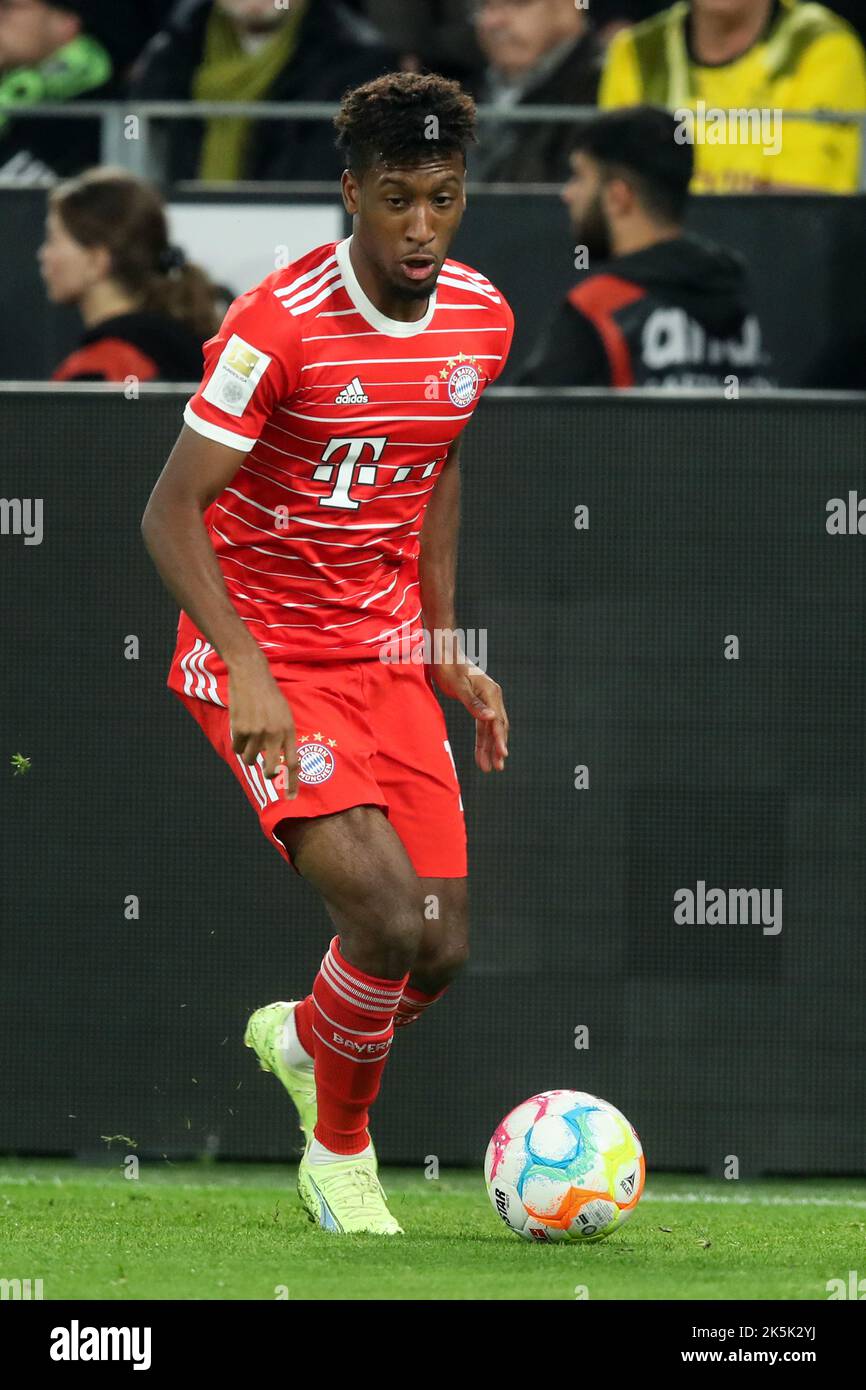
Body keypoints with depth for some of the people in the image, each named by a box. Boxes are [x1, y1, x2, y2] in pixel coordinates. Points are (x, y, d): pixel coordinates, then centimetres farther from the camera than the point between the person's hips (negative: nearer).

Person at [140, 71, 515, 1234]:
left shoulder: (481, 321, 0)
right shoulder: (278, 328, -20)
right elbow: (172, 512, -19)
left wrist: (446, 647, 12)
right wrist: (247, 669, -31)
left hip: (387, 656, 6)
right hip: (266, 658, -6)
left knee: (440, 953, 0)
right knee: (389, 917, -21)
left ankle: (303, 1038, 35)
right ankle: (340, 1155, 4)